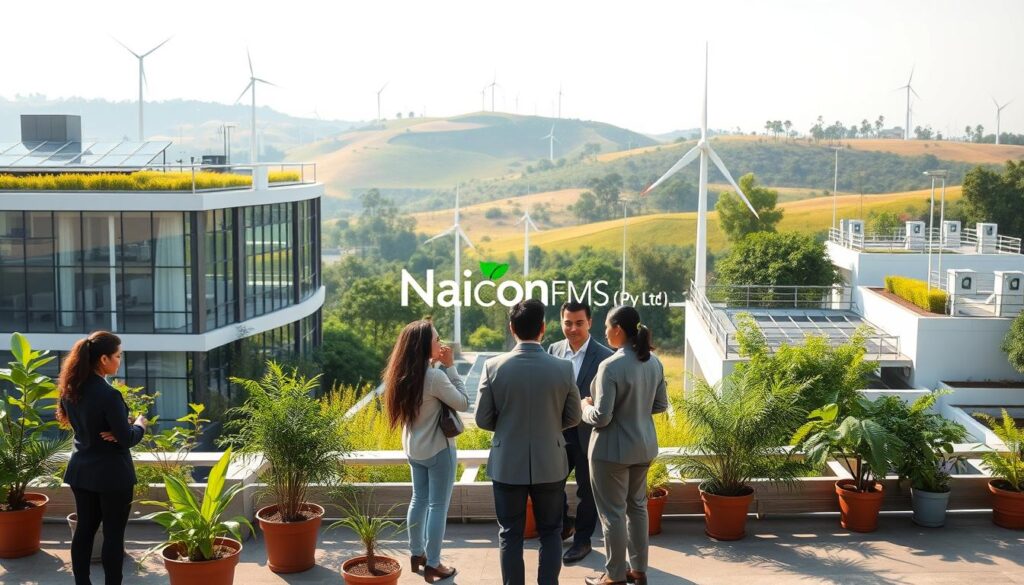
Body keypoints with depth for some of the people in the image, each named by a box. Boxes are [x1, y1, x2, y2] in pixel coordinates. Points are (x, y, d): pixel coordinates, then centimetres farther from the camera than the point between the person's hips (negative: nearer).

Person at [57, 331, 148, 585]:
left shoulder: (70, 389, 0)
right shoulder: (109, 395, -24)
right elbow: (127, 439, -20)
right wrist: (140, 424, 0)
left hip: (81, 471, 7)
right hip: (112, 474, -7)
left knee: (84, 528, 15)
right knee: (113, 534, 3)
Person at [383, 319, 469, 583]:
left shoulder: (404, 374, -1)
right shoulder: (434, 376, -25)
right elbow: (463, 403, -16)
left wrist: (440, 367, 0)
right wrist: (450, 367, -15)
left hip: (413, 448, 8)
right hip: (438, 449, -8)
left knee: (419, 499, 20)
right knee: (438, 506, 3)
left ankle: (416, 554, 31)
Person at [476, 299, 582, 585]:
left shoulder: (493, 366, -12)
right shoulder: (563, 368, -11)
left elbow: (483, 419, -5)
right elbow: (573, 417, 0)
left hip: (507, 465, 0)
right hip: (549, 464, 0)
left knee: (510, 535, 12)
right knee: (550, 533, 15)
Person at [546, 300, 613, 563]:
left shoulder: (604, 356, -12)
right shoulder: (554, 350, 2)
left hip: (588, 435, -4)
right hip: (558, 432, 4)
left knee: (586, 490, 10)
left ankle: (582, 539, 28)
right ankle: (564, 525, 38)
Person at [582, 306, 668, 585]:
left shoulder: (611, 366, -23)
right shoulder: (654, 362, 1)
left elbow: (601, 417, -23)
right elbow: (661, 405, 11)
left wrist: (586, 407, -3)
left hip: (613, 449, -8)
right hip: (644, 445, 8)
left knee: (613, 512, 6)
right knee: (637, 506, 20)